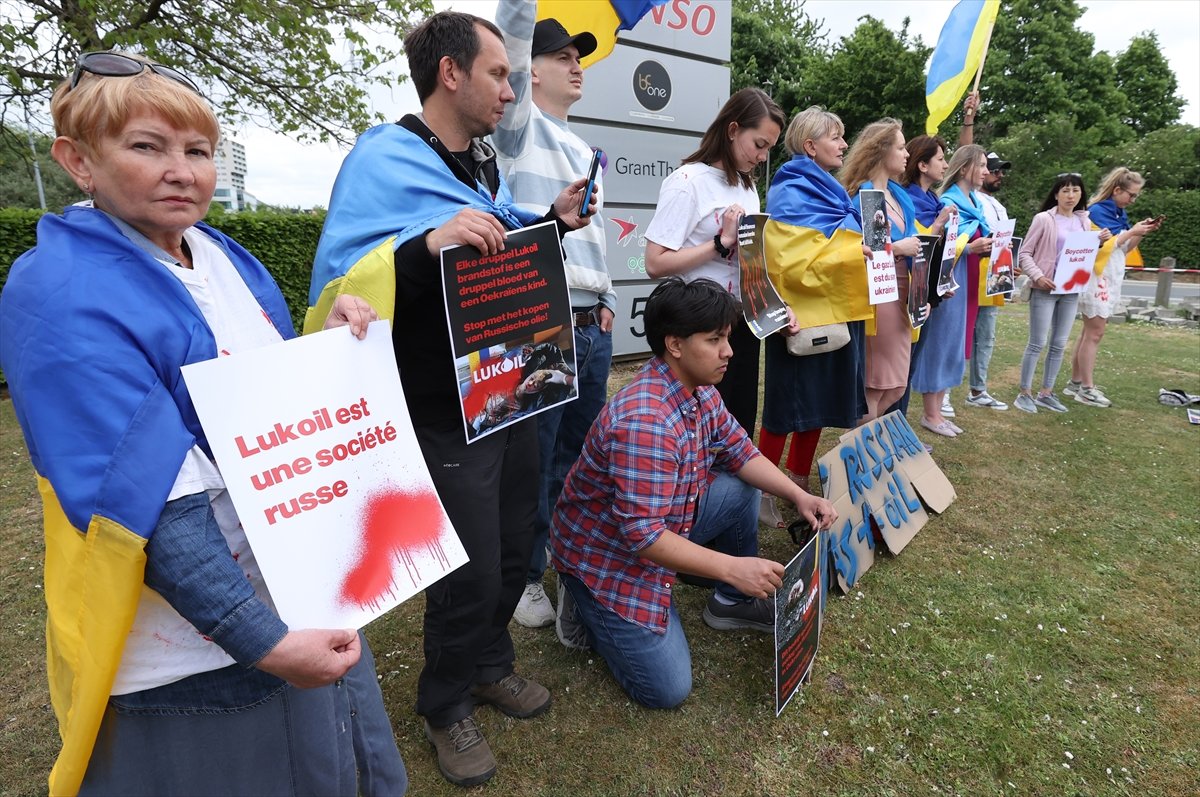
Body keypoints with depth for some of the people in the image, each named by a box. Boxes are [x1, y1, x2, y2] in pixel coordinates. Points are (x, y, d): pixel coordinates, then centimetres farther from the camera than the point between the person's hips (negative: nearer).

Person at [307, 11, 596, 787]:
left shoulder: (485, 161, 12)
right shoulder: (383, 160, -13)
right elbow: (336, 288, -22)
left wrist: (553, 221, 6)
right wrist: (427, 244, -37)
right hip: (447, 415, -8)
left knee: (513, 545, 18)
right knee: (471, 568, 3)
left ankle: (489, 663, 43)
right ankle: (447, 703, 31)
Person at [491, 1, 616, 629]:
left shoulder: (585, 151, 22)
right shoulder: (520, 125, 1)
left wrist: (607, 300, 15)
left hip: (593, 327, 8)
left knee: (581, 454, 16)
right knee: (534, 462, 2)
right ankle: (526, 575, 21)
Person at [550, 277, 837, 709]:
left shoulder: (700, 390, -5)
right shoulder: (644, 421, -35)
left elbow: (739, 451, 5)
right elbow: (642, 535, -35)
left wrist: (799, 496, -7)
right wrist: (732, 567, -34)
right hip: (604, 553, -8)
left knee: (743, 492, 1)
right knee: (668, 689, -8)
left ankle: (731, 603, 20)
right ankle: (587, 605, 12)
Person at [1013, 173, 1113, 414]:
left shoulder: (1084, 222, 12)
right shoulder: (1044, 219, -4)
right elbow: (1025, 253, -6)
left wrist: (1100, 243, 0)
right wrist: (1037, 276, -19)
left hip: (1071, 291, 5)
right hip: (1045, 289, -5)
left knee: (1059, 344, 7)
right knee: (1037, 343, -5)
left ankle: (1046, 393, 16)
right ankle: (1025, 393, 4)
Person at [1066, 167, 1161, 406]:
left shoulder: (1120, 213, 13)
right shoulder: (1097, 211, -10)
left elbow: (1124, 249, 17)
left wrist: (1143, 232, 4)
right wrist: (1132, 231, -11)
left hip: (1111, 278, 9)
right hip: (1096, 278, -9)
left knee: (1089, 331, 9)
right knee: (1094, 333, -6)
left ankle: (1076, 383, 14)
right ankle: (1087, 389, -1)